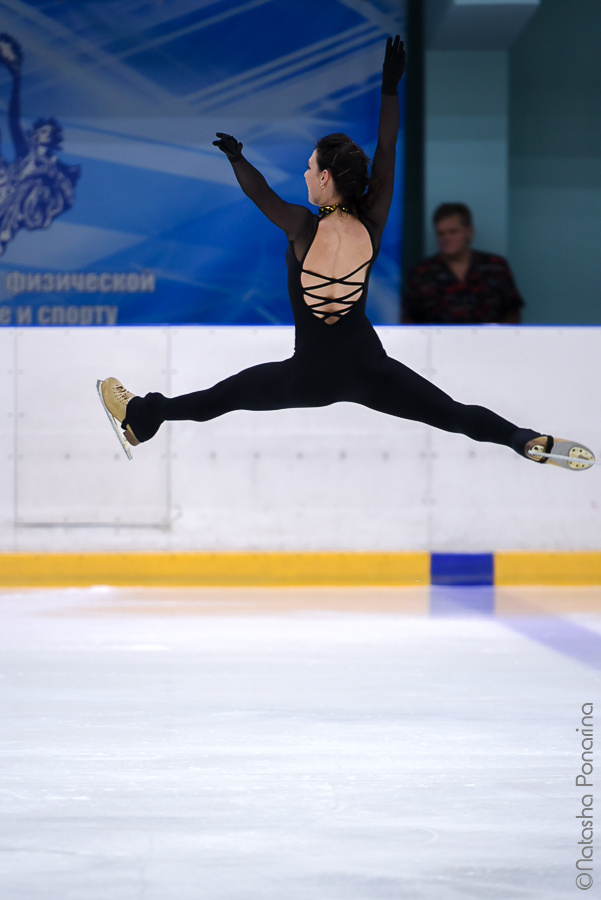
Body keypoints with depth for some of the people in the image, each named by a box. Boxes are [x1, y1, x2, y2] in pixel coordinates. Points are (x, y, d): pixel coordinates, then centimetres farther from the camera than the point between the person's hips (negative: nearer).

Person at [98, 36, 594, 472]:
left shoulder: (305, 229, -17)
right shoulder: (371, 228, -10)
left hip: (310, 377, -2)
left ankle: (140, 418, 25)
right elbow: (386, 157, 0)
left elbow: (260, 191, 1)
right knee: (455, 414, 3)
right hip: (369, 369, 2)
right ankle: (535, 443, -6)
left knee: (218, 397, 13)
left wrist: (235, 156, 20)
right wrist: (390, 87, 6)